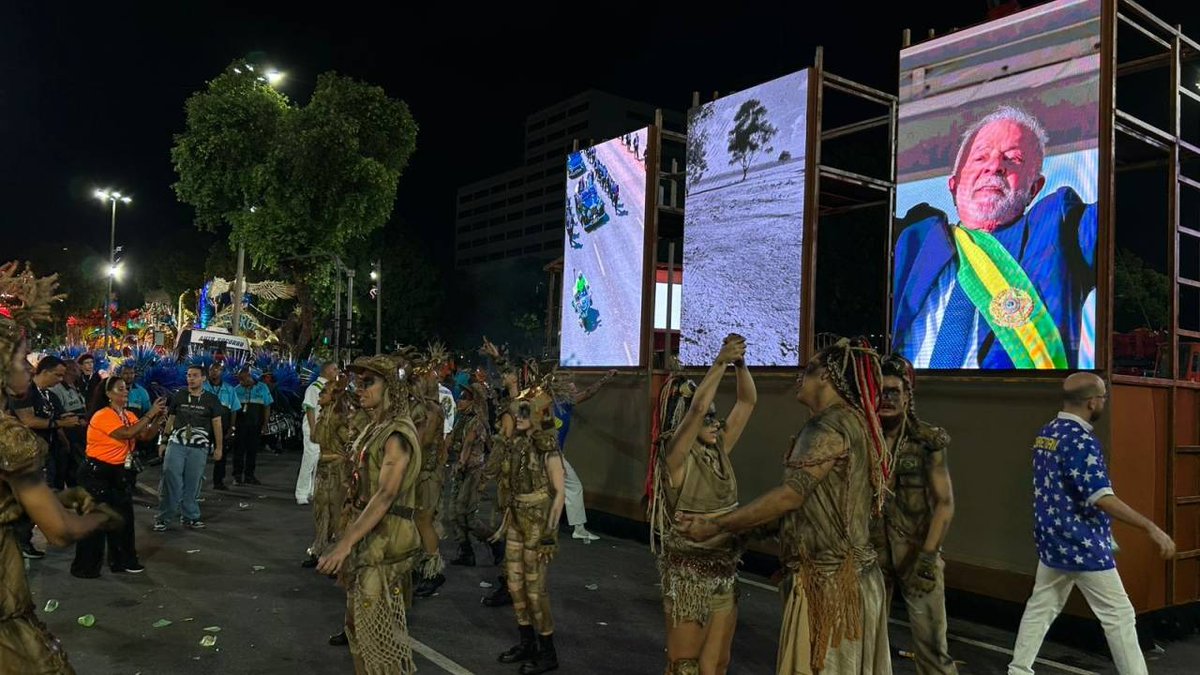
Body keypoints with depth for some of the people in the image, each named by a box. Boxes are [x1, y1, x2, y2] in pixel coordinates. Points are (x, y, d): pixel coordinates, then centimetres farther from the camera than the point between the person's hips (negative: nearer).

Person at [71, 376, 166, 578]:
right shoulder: (103, 416, -18)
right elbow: (127, 433, -31)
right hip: (95, 472, -8)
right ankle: (85, 566, 7)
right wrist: (149, 414, -28)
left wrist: (158, 420, -13)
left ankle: (123, 560, 24)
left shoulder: (130, 416, 7)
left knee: (123, 515, 12)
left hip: (117, 471, 8)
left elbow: (146, 436, 2)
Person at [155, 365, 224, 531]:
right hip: (176, 444, 1)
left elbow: (217, 424, 5)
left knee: (192, 484, 5)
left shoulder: (211, 400, 4)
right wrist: (163, 442, 11)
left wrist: (219, 447, 2)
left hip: (199, 448, 0)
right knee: (171, 480, -5)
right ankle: (163, 518, 3)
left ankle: (190, 517, 16)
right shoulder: (178, 396, 8)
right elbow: (170, 420, 13)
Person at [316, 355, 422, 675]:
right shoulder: (374, 428, 12)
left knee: (379, 631, -4)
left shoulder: (397, 433, -17)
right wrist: (348, 539, 13)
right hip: (366, 535, 10)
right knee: (358, 624, 18)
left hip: (384, 540, -10)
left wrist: (345, 543, -27)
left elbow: (386, 495, -25)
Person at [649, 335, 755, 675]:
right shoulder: (678, 458, -13)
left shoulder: (719, 450, 4)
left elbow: (748, 401, 2)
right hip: (688, 573, -6)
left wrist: (740, 363, -12)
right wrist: (721, 362, -28)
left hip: (724, 571, 6)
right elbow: (697, 407, -29)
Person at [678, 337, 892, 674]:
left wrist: (716, 525, -19)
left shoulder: (829, 428, -17)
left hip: (828, 579, -9)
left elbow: (790, 495, -24)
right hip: (848, 572, 9)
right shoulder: (854, 423, 13)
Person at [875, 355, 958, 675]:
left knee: (931, 645, 1)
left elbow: (945, 503, -7)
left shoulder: (928, 441, -6)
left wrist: (928, 556, -14)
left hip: (917, 553, -2)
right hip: (872, 553, 2)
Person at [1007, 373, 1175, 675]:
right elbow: (1101, 497, -27)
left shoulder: (1045, 434, 7)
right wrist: (1151, 528, -25)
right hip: (1082, 545, -9)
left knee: (1041, 607, 15)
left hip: (1052, 540, 9)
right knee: (1119, 615, 4)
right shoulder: (1081, 440, -21)